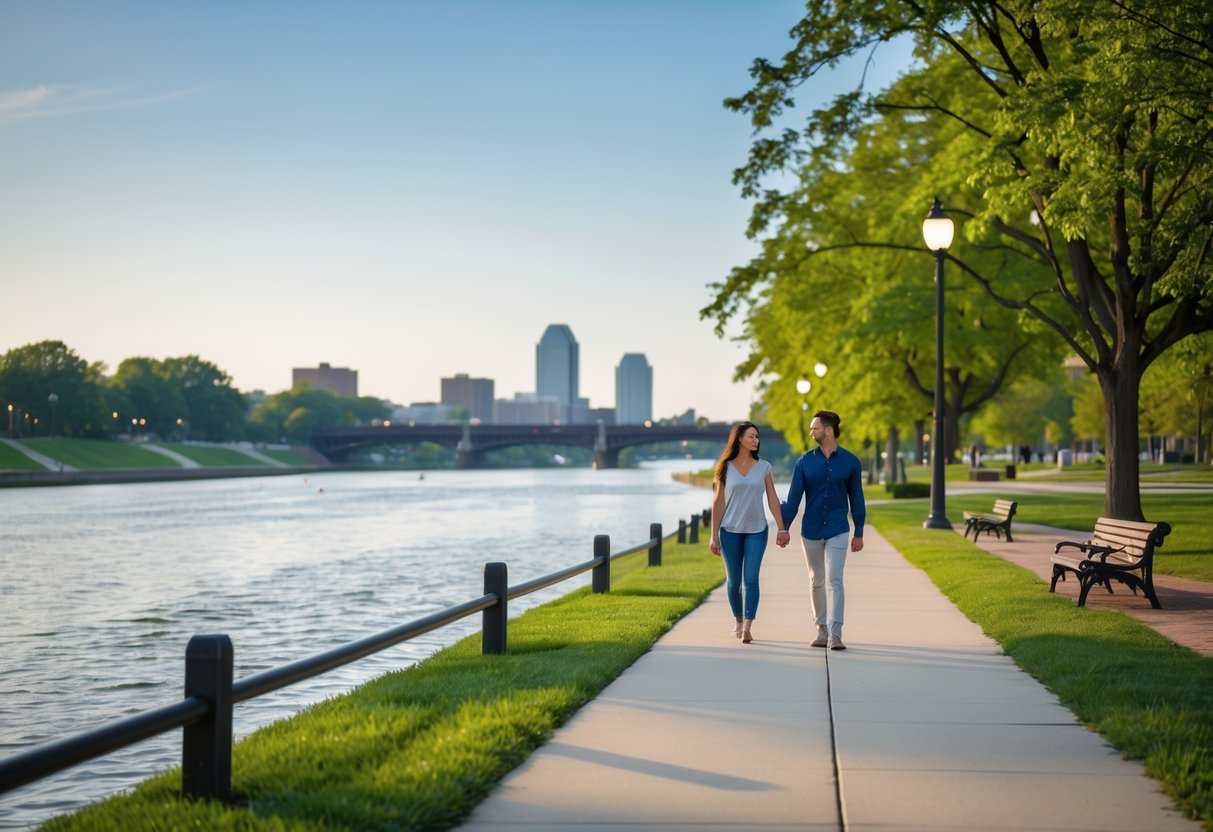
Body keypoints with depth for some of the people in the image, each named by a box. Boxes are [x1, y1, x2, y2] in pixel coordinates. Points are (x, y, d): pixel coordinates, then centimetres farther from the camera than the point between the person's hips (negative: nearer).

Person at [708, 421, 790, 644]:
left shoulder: (763, 467, 4)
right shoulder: (726, 467, 1)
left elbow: (773, 499, 4)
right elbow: (718, 502, 2)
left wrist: (782, 529, -2)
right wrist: (714, 536, -1)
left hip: (756, 531, 0)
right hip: (730, 531, 0)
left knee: (751, 579, -10)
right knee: (733, 581, 7)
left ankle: (747, 628, -14)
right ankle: (738, 621, 27)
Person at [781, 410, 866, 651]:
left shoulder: (850, 462, -1)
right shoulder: (805, 462, 1)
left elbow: (856, 498, 5)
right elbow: (793, 498, 2)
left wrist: (859, 533, 6)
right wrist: (784, 528, -2)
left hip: (838, 531, -2)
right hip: (810, 531, 2)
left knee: (834, 580, -12)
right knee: (817, 582, 10)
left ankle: (835, 635, -14)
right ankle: (822, 630, 21)